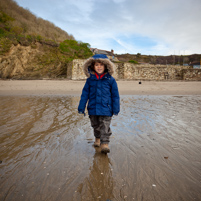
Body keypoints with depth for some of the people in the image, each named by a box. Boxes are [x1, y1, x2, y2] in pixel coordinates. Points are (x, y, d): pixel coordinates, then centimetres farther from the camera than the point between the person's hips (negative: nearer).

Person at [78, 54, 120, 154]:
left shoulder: (110, 80, -4)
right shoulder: (90, 79, 2)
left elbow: (115, 95, 1)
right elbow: (85, 94, 5)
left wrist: (116, 108, 1)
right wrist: (81, 107, 4)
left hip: (105, 109, -3)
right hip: (93, 108, 3)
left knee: (105, 127, -6)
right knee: (95, 125, 19)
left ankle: (105, 143, 0)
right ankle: (97, 138, 42)